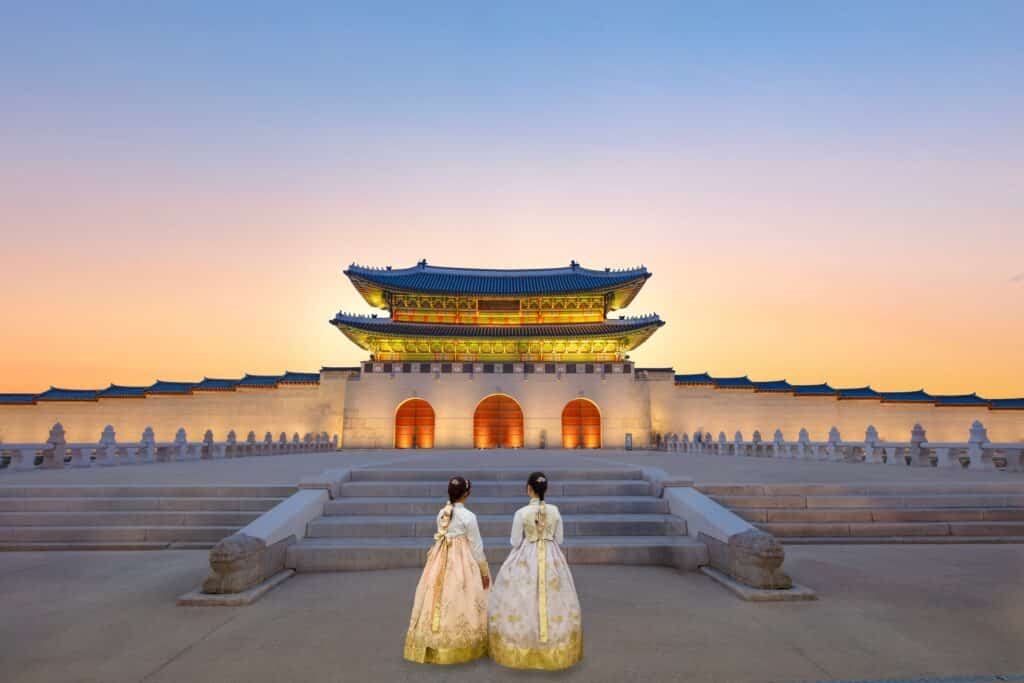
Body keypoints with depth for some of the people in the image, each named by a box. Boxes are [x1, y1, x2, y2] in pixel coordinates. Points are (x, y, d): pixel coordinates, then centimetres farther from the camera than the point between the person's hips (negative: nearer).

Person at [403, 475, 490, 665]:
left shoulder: (441, 513, 1)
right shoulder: (468, 516, -15)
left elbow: (441, 539, 10)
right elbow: (476, 547, -10)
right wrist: (484, 571, 0)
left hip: (441, 560, 6)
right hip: (462, 561, -6)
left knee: (440, 599, 14)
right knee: (459, 601, 5)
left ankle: (438, 646, 26)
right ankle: (461, 648, 16)